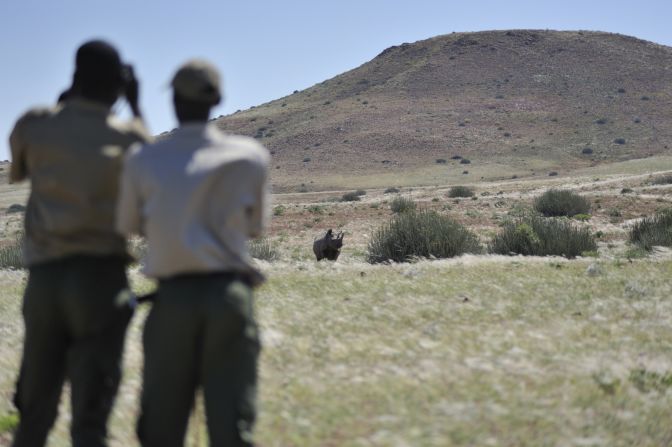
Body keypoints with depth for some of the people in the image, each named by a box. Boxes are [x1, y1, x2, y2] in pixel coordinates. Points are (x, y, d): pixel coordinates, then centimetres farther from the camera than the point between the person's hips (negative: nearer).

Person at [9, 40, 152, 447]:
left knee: (35, 413, 13)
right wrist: (137, 108, 21)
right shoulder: (127, 135, -2)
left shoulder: (34, 125, 2)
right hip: (102, 278, -3)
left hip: (44, 278, 3)